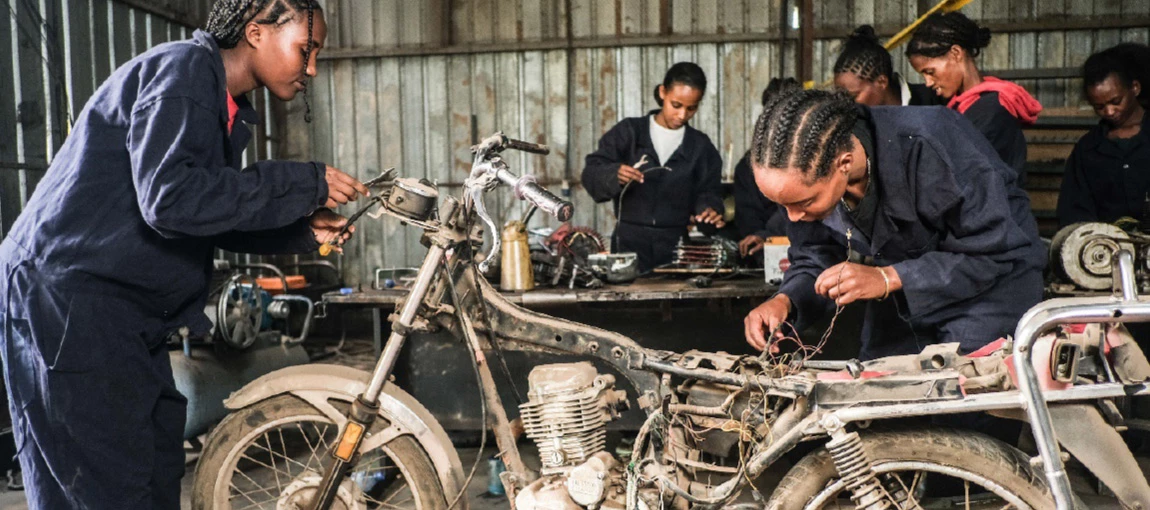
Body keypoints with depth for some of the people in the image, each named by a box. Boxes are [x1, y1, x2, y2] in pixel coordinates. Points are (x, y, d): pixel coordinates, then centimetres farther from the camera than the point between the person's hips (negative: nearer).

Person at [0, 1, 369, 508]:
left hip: (126, 312, 10)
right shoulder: (184, 69, -16)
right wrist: (304, 184, -24)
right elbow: (171, 199, -30)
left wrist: (301, 231, 2)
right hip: (69, 298, -10)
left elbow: (215, 216, 16)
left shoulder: (224, 104, 13)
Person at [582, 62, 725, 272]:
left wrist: (709, 210, -17)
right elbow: (591, 173, -3)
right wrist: (614, 174, -25)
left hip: (677, 246, 2)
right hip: (629, 243, -1)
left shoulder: (701, 146, 11)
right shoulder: (628, 132, 4)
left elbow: (708, 192, 6)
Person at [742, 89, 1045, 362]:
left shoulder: (930, 145, -35)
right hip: (903, 293, 5)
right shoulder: (804, 175, -20)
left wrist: (889, 278, -36)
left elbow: (993, 252, -28)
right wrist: (784, 302, -27)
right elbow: (815, 262, -6)